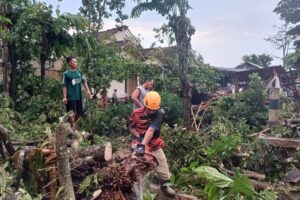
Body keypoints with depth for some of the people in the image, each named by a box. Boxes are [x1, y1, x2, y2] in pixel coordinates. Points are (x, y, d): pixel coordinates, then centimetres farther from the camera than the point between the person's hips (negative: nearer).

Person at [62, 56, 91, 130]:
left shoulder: (79, 72, 5)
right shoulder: (66, 74, -9)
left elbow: (84, 81, 11)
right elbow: (64, 86, -9)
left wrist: (87, 90, 0)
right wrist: (65, 97, -14)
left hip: (79, 96, 6)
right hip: (71, 97, -5)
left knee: (80, 112, 14)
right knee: (72, 113, 3)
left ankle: (73, 123, 36)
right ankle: (73, 127, 17)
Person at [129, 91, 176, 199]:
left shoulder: (159, 114, -20)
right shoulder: (136, 113, -12)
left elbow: (151, 130, -32)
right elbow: (131, 127, 3)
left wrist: (143, 145, -42)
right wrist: (138, 137, -14)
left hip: (154, 145, 0)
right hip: (139, 144, 0)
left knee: (163, 168, 9)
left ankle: (164, 186, 35)